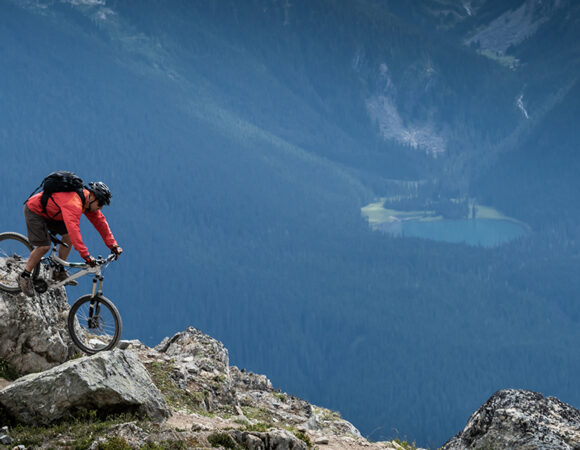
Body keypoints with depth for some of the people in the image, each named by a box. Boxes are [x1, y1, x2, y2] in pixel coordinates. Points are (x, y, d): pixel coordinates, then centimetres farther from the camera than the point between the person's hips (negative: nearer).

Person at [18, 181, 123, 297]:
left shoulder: (89, 201, -7)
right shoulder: (74, 203, -36)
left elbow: (100, 222, 2)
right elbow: (73, 228, -45)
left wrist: (113, 245, -3)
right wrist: (86, 255, -48)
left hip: (49, 213, 9)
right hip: (34, 210, -9)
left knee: (68, 235, -2)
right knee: (44, 246, -17)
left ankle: (60, 271, 9)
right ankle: (25, 276, -1)